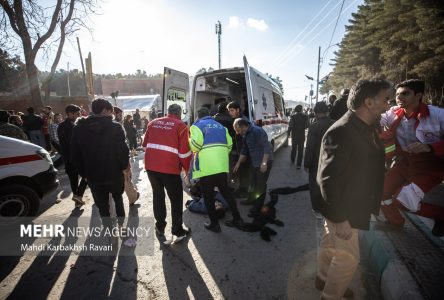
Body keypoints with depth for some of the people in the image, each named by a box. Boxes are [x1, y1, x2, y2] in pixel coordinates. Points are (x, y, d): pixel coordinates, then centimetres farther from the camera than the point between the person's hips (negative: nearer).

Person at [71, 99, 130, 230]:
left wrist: (84, 172, 10)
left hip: (93, 176, 1)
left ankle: (112, 234, 20)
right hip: (114, 173, -1)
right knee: (118, 198, 26)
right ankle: (121, 224, 29)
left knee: (102, 206, 14)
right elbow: (122, 149, -15)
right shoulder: (115, 127, -13)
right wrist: (125, 165, 1)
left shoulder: (78, 128, -1)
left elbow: (75, 155, 1)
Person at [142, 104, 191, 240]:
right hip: (170, 168, -5)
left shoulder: (153, 122, 12)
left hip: (151, 166, 5)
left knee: (158, 195, 21)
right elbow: (184, 151, -7)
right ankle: (177, 231, 17)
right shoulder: (181, 126, -2)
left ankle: (160, 227, 32)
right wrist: (187, 168, 7)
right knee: (176, 199, 11)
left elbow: (145, 144, 16)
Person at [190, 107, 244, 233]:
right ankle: (237, 219, 25)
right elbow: (229, 144, 12)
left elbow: (195, 144, -14)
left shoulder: (197, 126, 2)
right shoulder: (220, 126, 18)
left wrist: (189, 141, 7)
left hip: (206, 167, -5)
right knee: (226, 192, 19)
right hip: (222, 166, 6)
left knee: (208, 196, 8)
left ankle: (214, 224, 17)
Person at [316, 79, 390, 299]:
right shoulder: (341, 132, -28)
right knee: (348, 258, 7)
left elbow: (367, 165, 11)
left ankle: (323, 279, 48)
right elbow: (329, 179, -29)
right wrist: (340, 218, -24)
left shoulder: (365, 128, 2)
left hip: (351, 205, 9)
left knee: (330, 244, 25)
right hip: (342, 209, -9)